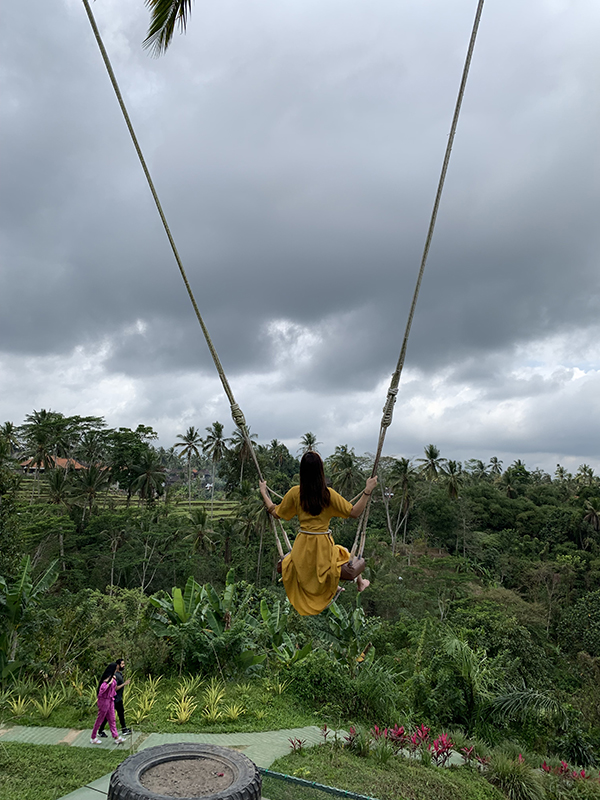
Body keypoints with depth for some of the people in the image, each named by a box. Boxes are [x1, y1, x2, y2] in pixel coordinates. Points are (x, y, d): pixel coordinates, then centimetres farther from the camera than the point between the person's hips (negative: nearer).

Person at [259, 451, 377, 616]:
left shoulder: (295, 492, -7)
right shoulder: (328, 494, -13)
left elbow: (276, 513, 6)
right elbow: (354, 512, -11)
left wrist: (263, 492, 17)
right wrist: (368, 491, -7)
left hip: (302, 546, 1)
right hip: (323, 545, -1)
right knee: (360, 563, 20)